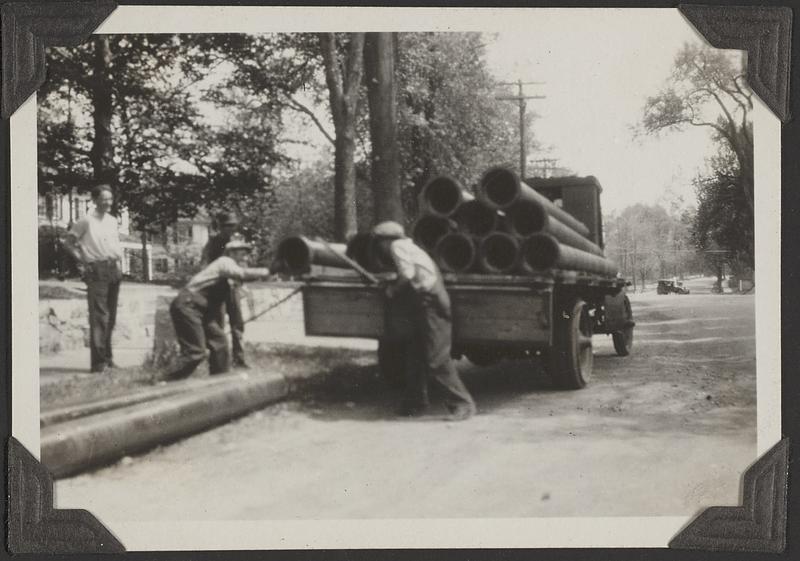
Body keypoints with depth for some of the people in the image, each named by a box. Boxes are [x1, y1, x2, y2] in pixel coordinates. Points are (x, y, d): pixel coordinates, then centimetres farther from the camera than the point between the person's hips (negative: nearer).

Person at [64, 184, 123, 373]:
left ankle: (107, 357, 21)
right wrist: (81, 260, -5)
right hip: (96, 271, -7)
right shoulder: (86, 220, -6)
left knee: (110, 316, 11)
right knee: (99, 316, -11)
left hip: (114, 269, 7)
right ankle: (99, 361, -10)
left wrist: (118, 259, 12)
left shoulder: (112, 220, 14)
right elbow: (68, 242, -2)